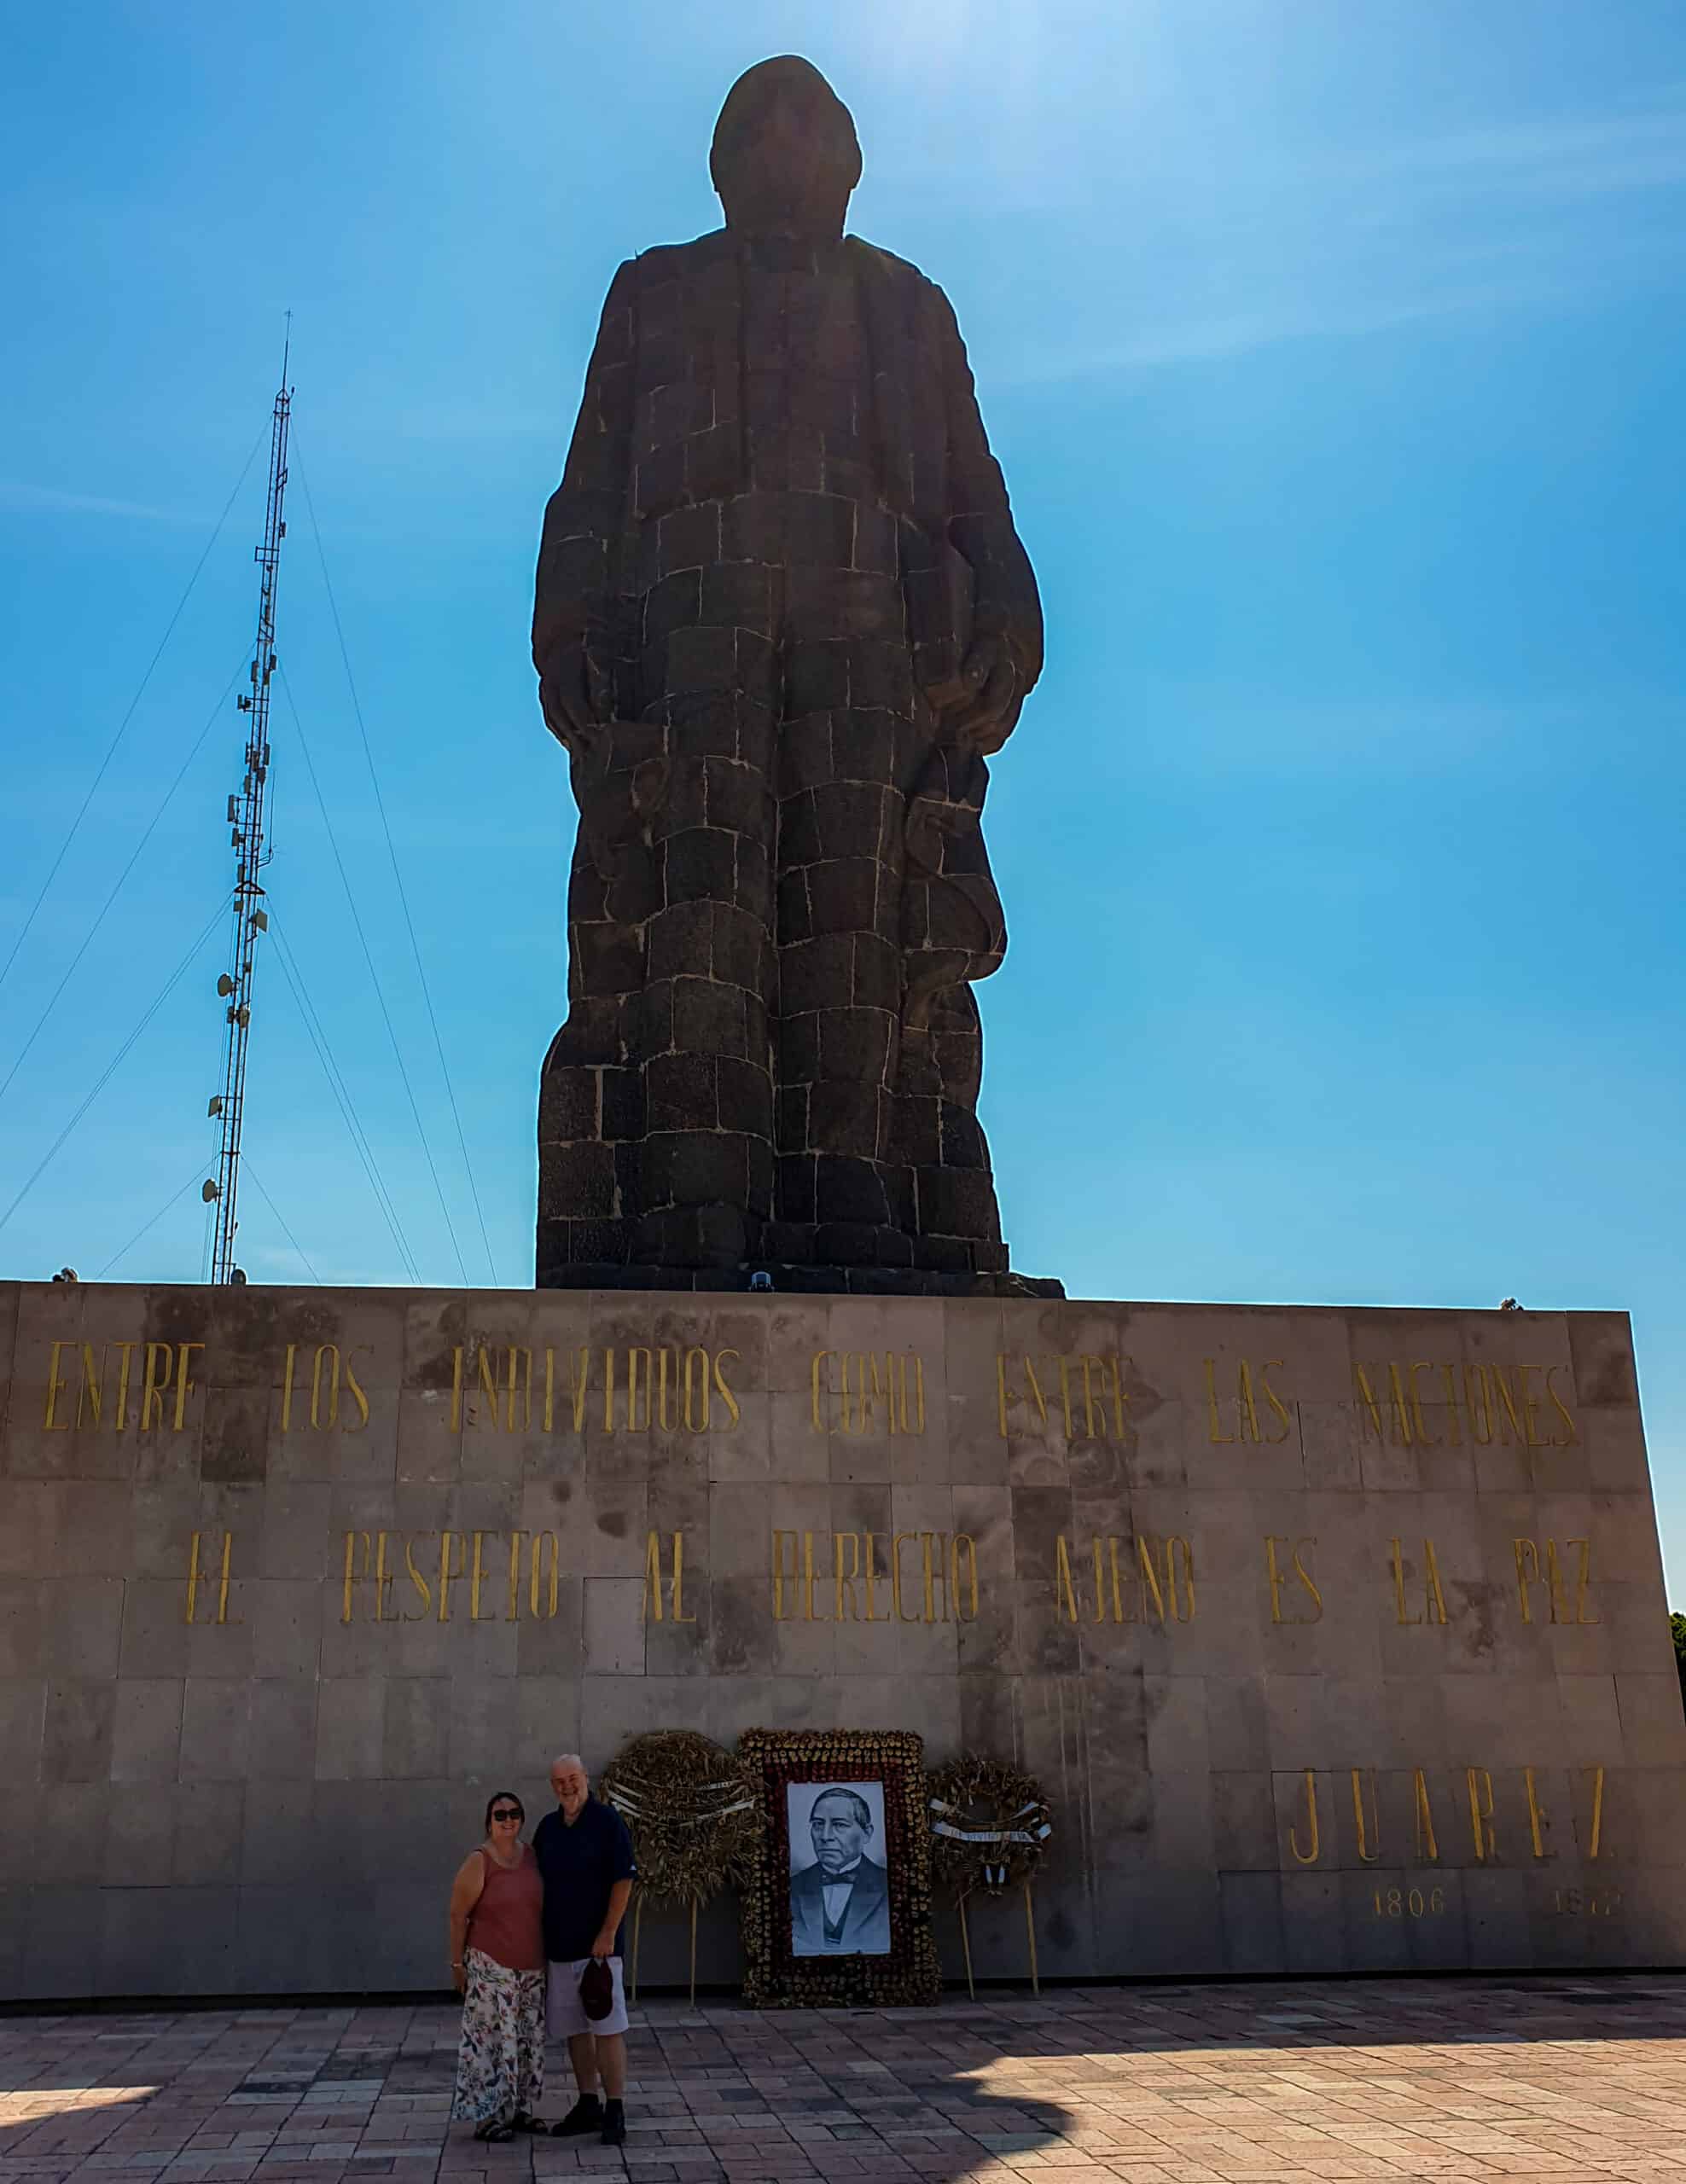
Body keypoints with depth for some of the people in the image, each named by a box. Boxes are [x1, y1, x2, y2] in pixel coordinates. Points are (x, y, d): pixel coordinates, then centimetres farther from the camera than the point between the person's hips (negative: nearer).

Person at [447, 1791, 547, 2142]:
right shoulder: (479, 1862, -13)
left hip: (531, 1967, 6)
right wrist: (457, 1963, -8)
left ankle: (521, 2109, 24)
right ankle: (486, 2116, 7)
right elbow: (458, 1915, -9)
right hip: (491, 1967, -6)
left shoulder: (531, 1856, 3)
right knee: (492, 2040, -4)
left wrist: (547, 1956, 13)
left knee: (528, 2040, 12)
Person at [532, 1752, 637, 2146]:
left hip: (597, 1946, -6)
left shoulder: (607, 1821, -8)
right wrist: (538, 1939, 12)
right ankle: (588, 2106, 21)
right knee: (574, 2030, 11)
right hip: (558, 1946, 6)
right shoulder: (547, 1827, 9)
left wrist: (607, 1935, -16)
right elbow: (538, 1885, 17)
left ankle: (615, 2112, 0)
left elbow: (623, 1881, -11)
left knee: (607, 2028, -6)